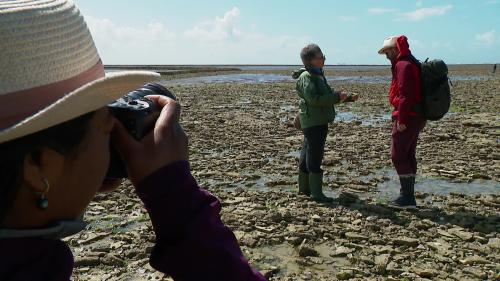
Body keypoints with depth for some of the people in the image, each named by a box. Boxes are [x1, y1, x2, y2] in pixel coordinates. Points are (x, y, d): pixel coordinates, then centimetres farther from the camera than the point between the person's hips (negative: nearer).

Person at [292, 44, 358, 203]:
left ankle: (304, 188, 26)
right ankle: (316, 193, -2)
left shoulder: (318, 75, 17)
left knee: (307, 154, 15)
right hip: (313, 122, -10)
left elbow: (328, 95, 23)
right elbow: (314, 99, -25)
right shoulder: (306, 77, -14)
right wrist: (337, 97, -22)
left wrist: (348, 98, 13)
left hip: (319, 121, 10)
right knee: (315, 156, -7)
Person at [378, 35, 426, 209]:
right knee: (408, 156, 13)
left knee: (398, 156, -6)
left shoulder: (403, 65, -14)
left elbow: (404, 95, -22)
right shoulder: (412, 64, 19)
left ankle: (407, 197, -3)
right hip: (416, 117, 10)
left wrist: (401, 120, -21)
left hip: (407, 118, -10)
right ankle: (408, 197, 19)